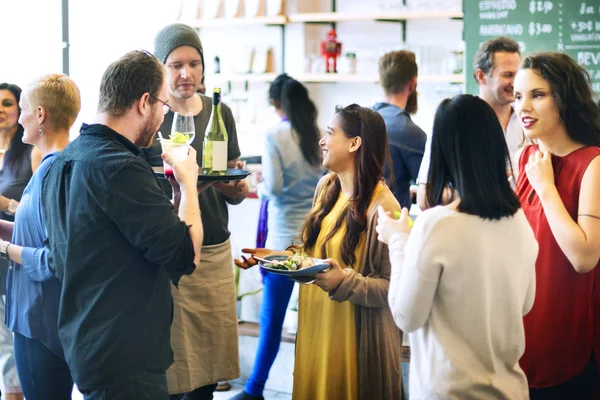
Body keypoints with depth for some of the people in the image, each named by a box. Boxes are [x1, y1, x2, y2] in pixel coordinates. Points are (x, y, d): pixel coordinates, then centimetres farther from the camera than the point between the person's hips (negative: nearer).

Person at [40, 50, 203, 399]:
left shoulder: (62, 163, 8)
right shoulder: (119, 169, -22)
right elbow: (186, 256, -21)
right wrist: (188, 183, -5)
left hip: (82, 341, 10)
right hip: (126, 359, -10)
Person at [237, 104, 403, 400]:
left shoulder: (382, 207, -21)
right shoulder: (326, 186, 3)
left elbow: (393, 288, -19)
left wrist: (345, 282, -31)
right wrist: (276, 256, 2)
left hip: (353, 335, -7)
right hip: (314, 324, 7)